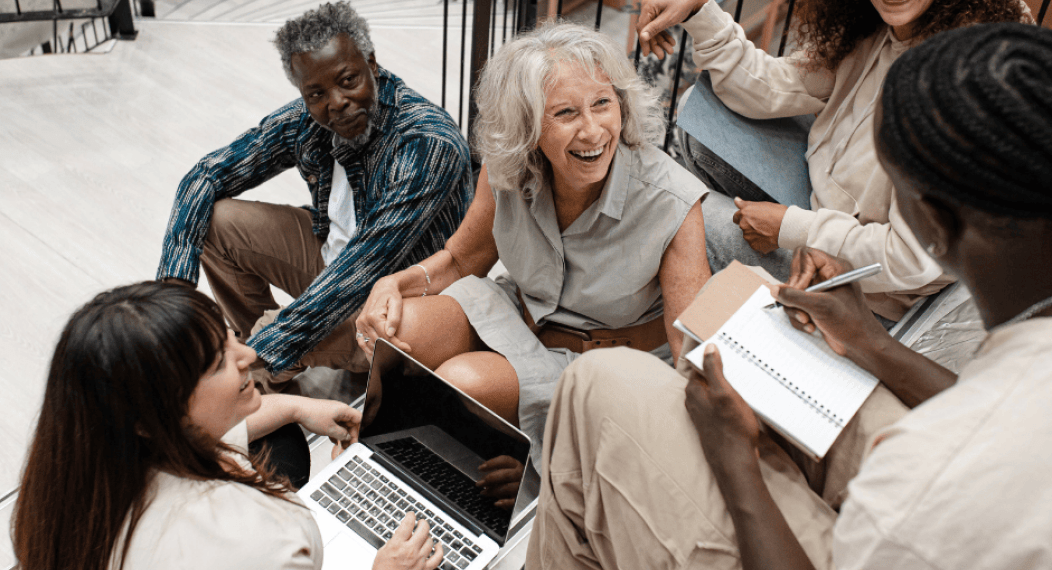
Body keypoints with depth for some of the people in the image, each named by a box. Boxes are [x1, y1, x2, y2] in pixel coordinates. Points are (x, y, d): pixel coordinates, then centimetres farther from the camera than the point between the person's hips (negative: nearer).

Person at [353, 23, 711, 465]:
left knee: (462, 380, -29)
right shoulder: (505, 168, -14)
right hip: (515, 313, 4)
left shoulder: (671, 206, -26)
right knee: (390, 331, -21)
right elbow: (460, 259, 5)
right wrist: (394, 283, -15)